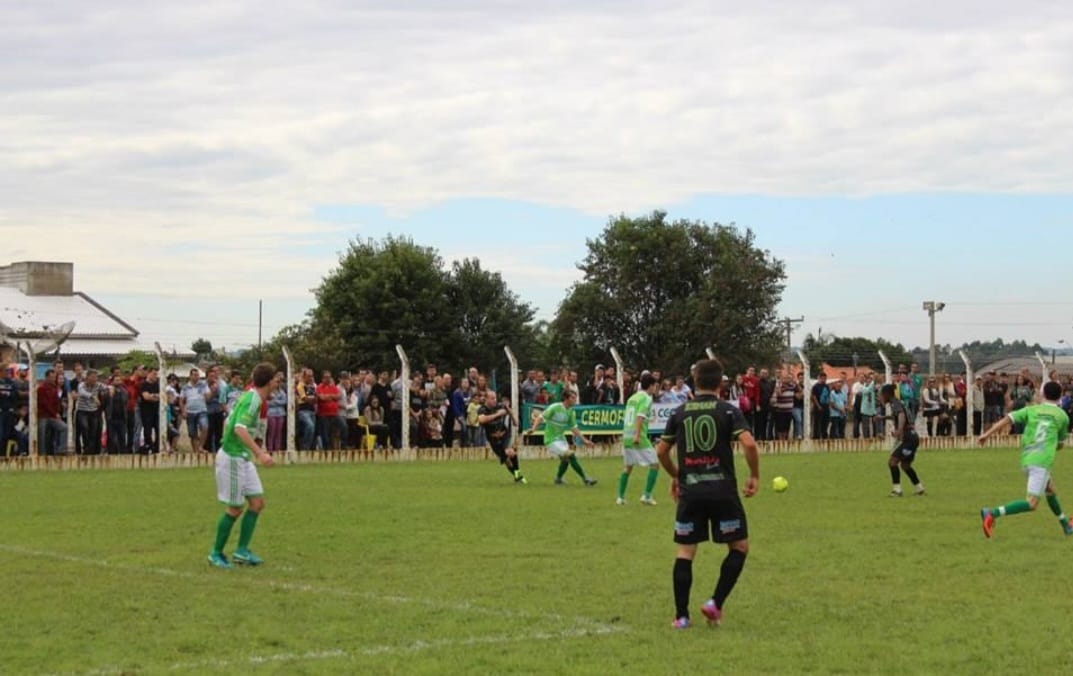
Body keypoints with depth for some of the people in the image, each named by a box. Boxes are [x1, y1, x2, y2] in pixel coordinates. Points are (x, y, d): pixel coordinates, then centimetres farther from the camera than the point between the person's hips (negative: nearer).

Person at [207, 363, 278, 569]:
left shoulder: (249, 396, 9)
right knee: (234, 509, -1)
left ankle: (242, 550, 9)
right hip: (232, 458, -9)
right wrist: (259, 453, -37)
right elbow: (240, 428, -32)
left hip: (242, 458, 9)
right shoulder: (252, 400, -20)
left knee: (257, 502, 6)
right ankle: (216, 554, 12)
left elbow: (229, 422, 19)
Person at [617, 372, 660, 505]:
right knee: (655, 464, 1)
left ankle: (620, 497, 17)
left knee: (628, 466, 19)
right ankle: (646, 495, -5)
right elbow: (640, 416, -20)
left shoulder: (632, 397, 16)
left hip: (627, 436, 8)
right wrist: (637, 435, -26)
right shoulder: (646, 398, -7)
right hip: (639, 438, -8)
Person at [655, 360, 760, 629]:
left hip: (690, 492, 3)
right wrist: (754, 476, -1)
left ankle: (681, 616, 6)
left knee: (685, 552, 8)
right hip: (722, 490, -3)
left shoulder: (679, 413, 7)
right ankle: (716, 603, 1)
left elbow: (662, 450, 12)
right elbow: (749, 444, -15)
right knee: (739, 547, 12)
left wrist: (675, 476, 28)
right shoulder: (728, 411, -3)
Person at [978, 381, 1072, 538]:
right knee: (1032, 503, -11)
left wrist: (987, 434, -2)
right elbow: (1060, 444, 19)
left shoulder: (1031, 410, 13)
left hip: (1026, 460, 6)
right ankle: (992, 513, -29)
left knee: (1050, 490, 28)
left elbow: (1008, 419, -1)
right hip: (1041, 461, -6)